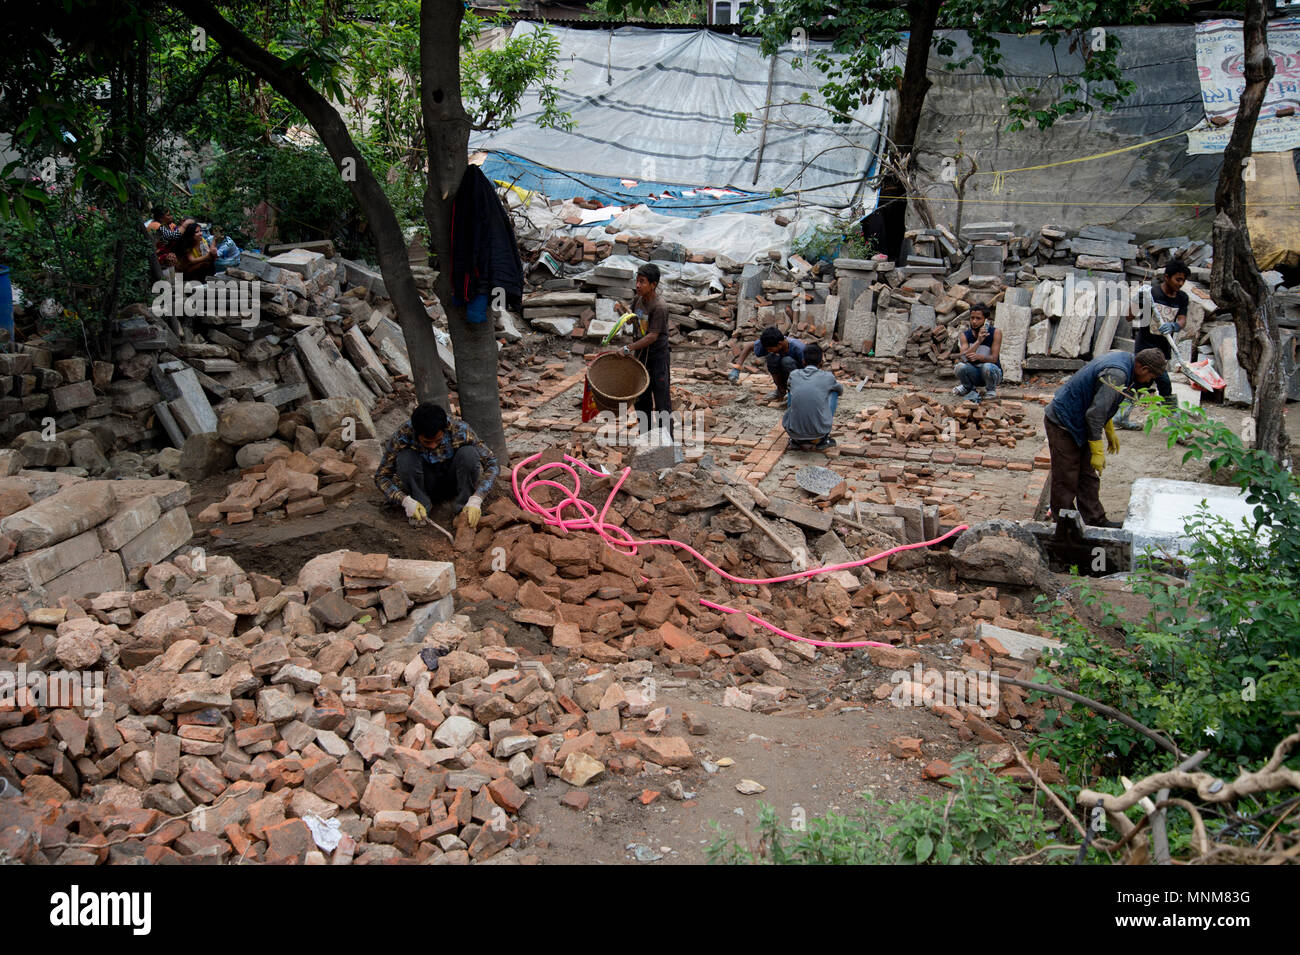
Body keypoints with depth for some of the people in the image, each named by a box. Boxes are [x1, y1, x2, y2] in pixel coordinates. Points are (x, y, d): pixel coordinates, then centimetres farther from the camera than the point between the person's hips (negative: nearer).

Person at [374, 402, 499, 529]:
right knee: (405, 457, -29)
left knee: (468, 453, -30)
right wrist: (406, 501, -34)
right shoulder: (402, 436, -26)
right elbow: (381, 477, -17)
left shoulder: (459, 430, -28)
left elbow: (491, 463, -23)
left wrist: (475, 500, -37)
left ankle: (462, 507, -14)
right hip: (425, 487, 0)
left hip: (453, 483, 0)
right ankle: (422, 505, -11)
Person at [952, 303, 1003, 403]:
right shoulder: (965, 335, -7)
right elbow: (963, 358, -21)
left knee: (987, 366, -35)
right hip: (974, 375, 2)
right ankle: (969, 389, 3)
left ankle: (991, 389, -1)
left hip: (993, 373, -1)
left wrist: (979, 356, -41)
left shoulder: (995, 333, -12)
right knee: (960, 366, -29)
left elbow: (994, 358, -20)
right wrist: (978, 341, -34)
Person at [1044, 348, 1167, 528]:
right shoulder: (1116, 375, -27)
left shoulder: (1122, 358, 5)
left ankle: (1095, 520, 21)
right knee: (1066, 480, -2)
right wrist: (1098, 451, -21)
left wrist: (1110, 431, 25)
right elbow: (1095, 414, -27)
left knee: (1089, 476, 14)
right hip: (1063, 426, -10)